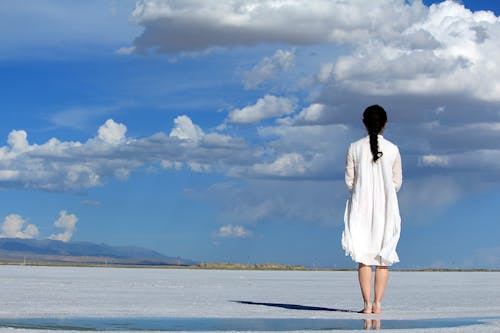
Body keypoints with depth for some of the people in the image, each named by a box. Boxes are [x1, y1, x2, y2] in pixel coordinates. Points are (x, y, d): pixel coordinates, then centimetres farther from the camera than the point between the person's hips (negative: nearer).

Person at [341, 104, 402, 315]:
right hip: (385, 206, 0)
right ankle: (377, 303, 1)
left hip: (361, 205, 0)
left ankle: (367, 304, -3)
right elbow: (397, 181, 5)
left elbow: (349, 180, 1)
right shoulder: (392, 149, -2)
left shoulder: (355, 148, -3)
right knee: (383, 258, 6)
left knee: (363, 257, 3)